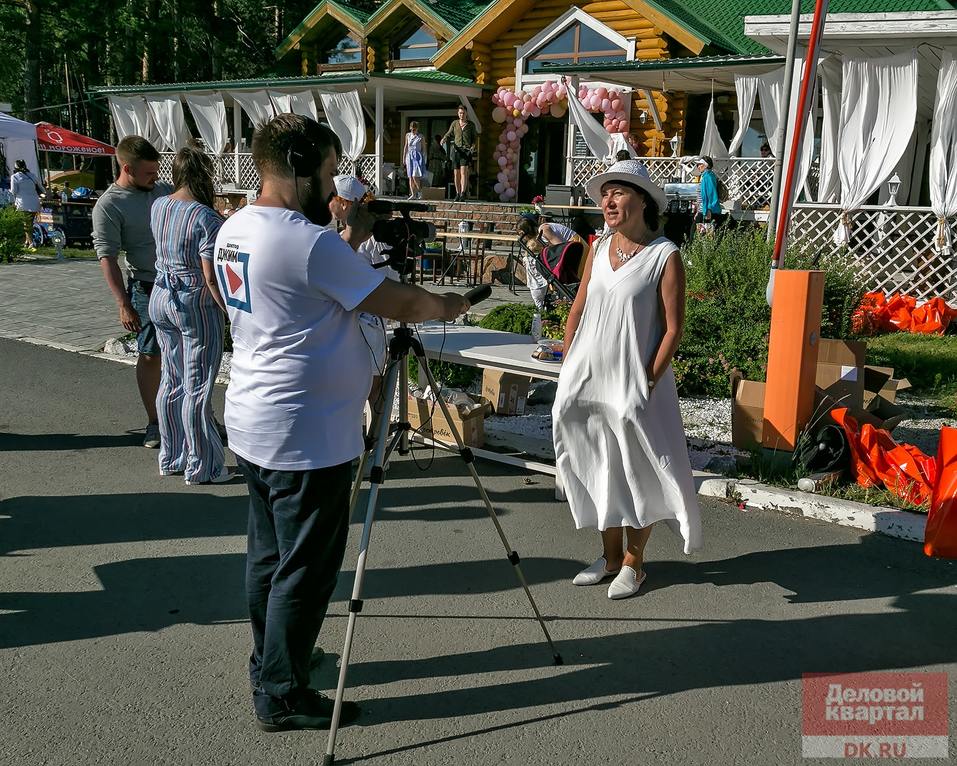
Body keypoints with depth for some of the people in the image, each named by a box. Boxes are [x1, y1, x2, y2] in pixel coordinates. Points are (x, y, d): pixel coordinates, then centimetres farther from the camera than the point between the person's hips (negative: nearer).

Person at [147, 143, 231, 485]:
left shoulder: (158, 207, 4)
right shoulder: (207, 219, -18)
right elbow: (212, 278, -20)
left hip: (160, 299, 8)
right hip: (197, 305, -7)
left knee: (171, 381, 16)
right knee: (197, 388, 0)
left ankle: (171, 458, 26)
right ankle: (201, 467, 10)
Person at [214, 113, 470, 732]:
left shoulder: (234, 230, 8)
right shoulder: (307, 241, -21)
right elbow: (397, 303, -14)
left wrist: (353, 238, 13)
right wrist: (447, 304, 4)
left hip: (253, 424, 10)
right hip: (306, 437, -10)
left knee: (269, 555, 21)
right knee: (306, 568, 3)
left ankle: (271, 662, 36)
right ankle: (281, 696, 15)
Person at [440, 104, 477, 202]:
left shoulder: (471, 124, 5)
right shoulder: (454, 123, 9)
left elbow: (475, 137, 15)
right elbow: (449, 134, 11)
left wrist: (473, 146, -3)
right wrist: (444, 139, -11)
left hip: (466, 151, -3)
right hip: (456, 150, 3)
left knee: (463, 172, -16)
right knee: (457, 173, 4)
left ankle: (463, 195, -22)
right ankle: (457, 194, 15)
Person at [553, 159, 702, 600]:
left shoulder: (664, 256, -9)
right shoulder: (599, 248, 8)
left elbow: (673, 328, -11)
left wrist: (648, 382, -14)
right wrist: (568, 367, 8)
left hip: (634, 385, -6)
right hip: (588, 378, 6)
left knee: (637, 470, 4)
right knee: (600, 467, 13)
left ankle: (633, 563, 19)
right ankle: (610, 557, 28)